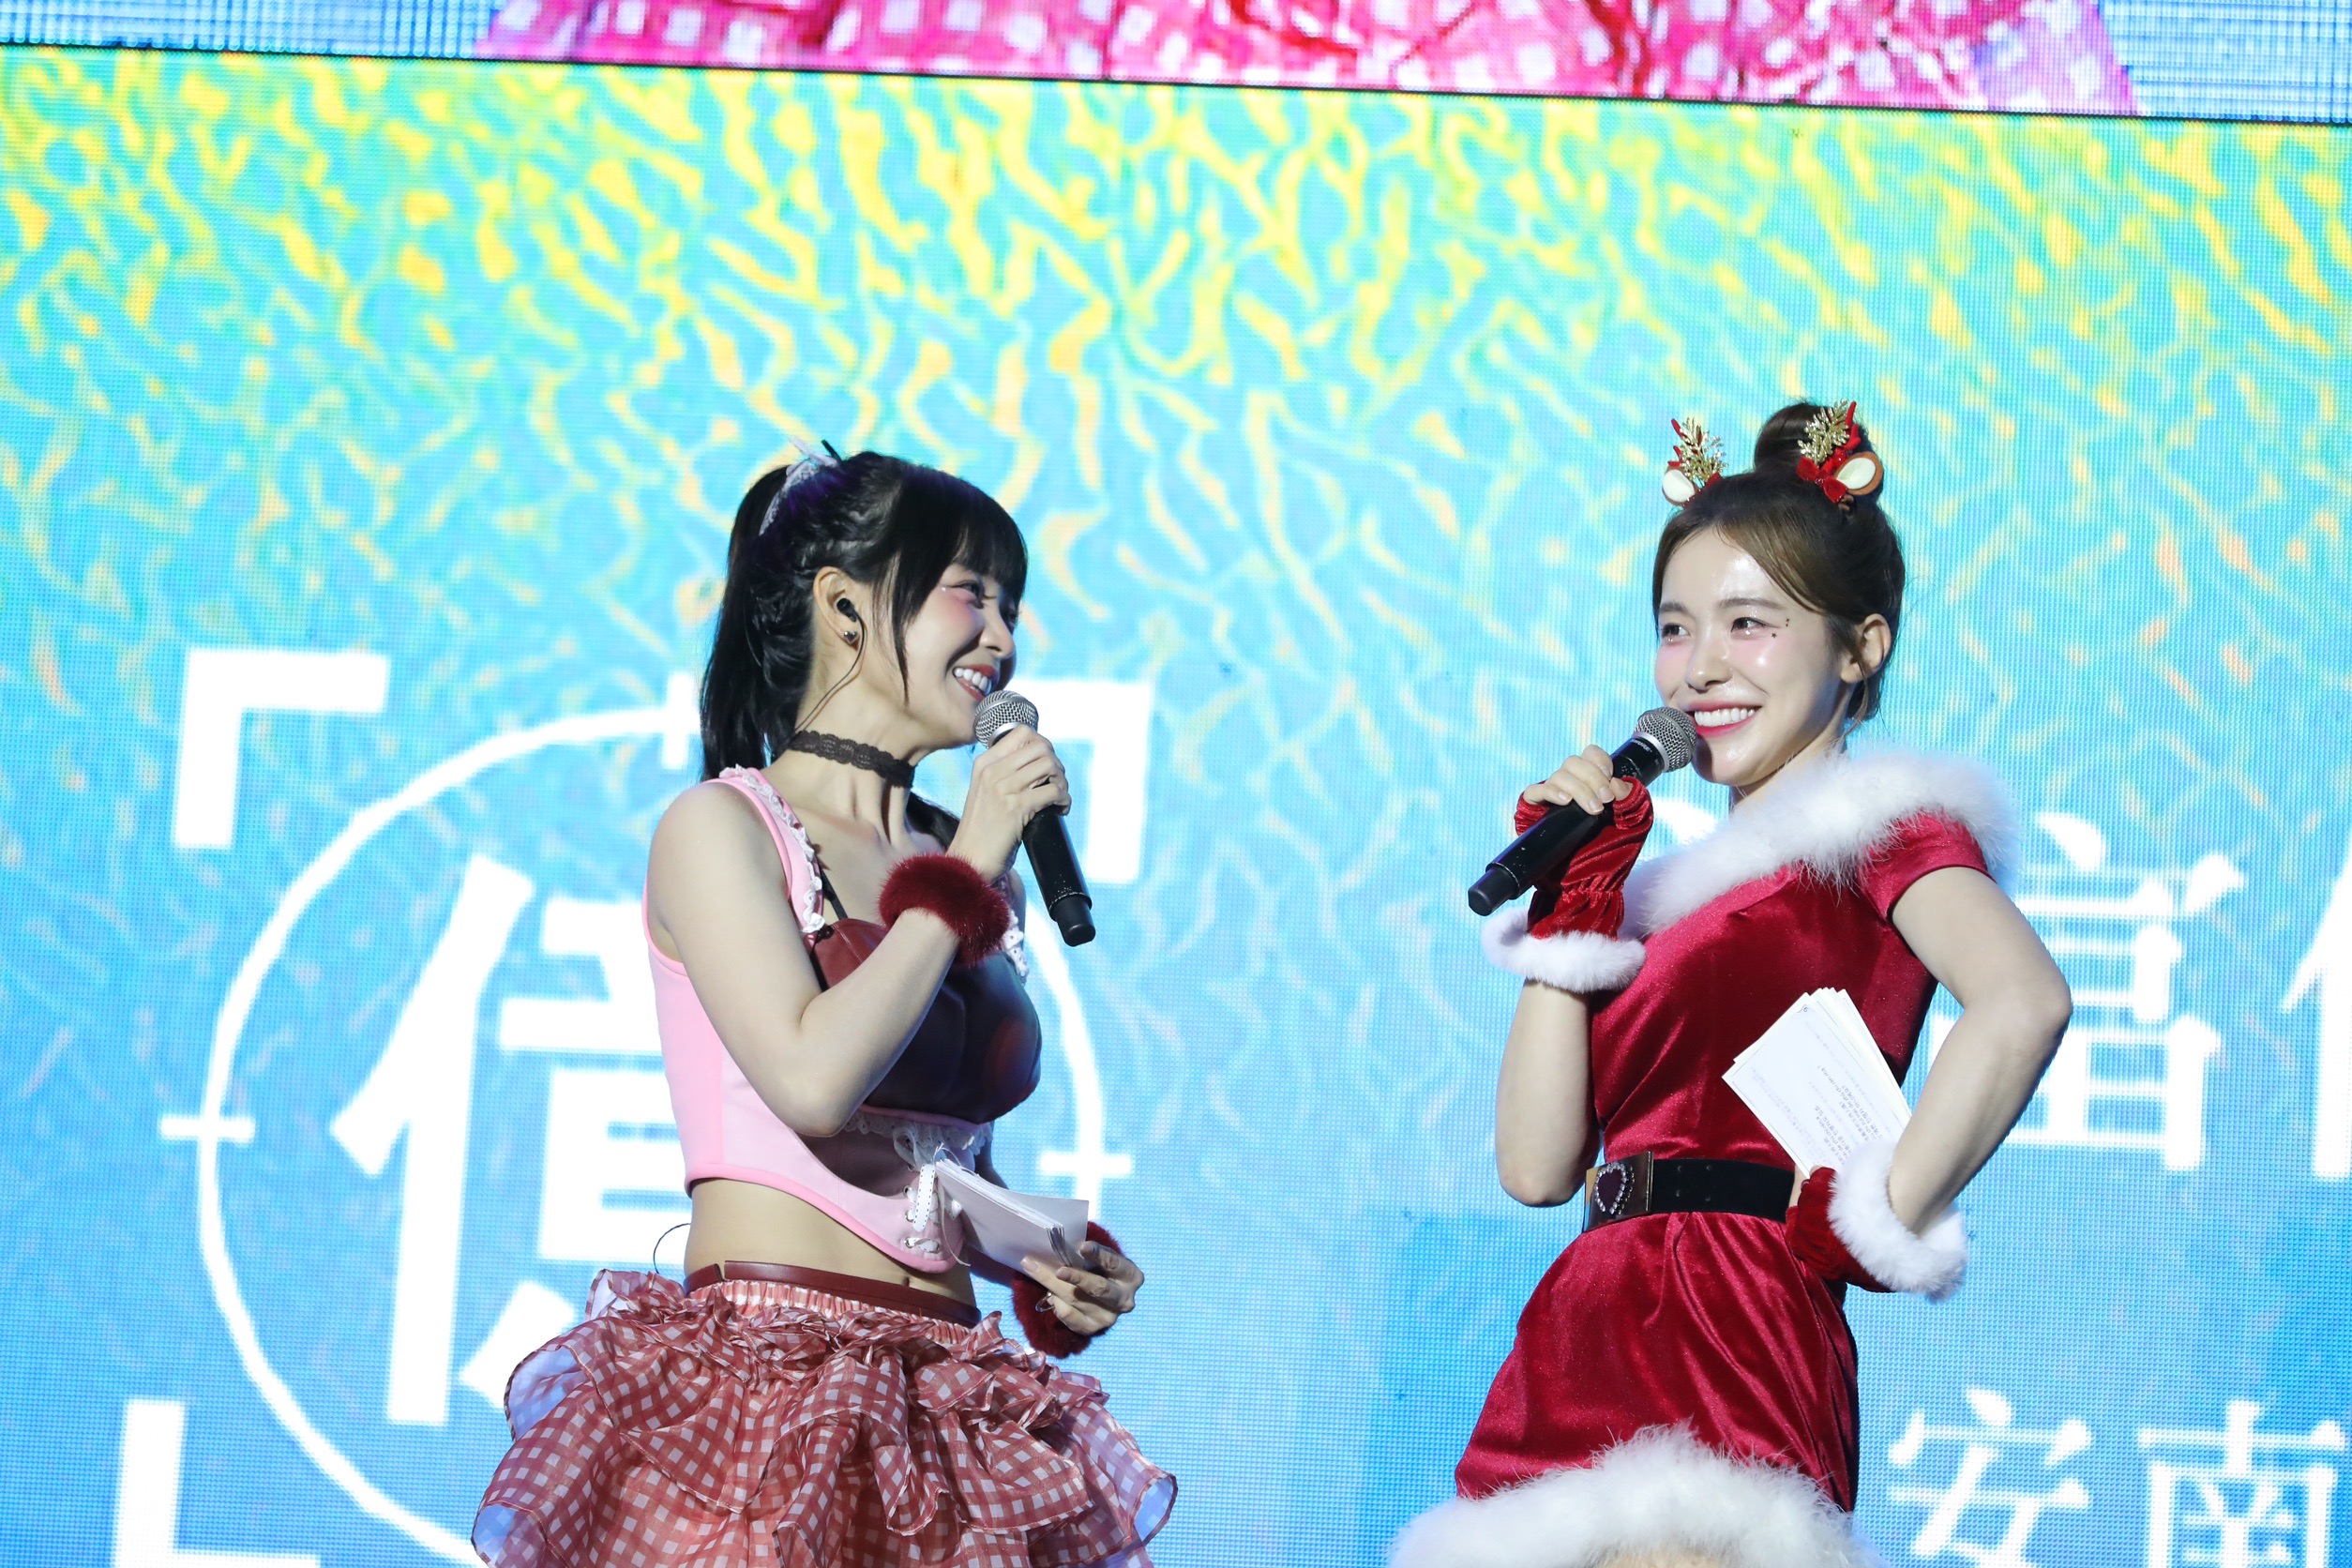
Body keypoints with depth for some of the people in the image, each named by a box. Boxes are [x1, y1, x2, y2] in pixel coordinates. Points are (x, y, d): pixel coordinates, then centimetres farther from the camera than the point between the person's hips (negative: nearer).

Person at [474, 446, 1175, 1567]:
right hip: (766, 1372, -6)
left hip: (944, 1396, 6)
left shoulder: (969, 868, 16)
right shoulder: (722, 827, -2)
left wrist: (1049, 1271, 7)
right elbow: (813, 1079, -18)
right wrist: (963, 880, -8)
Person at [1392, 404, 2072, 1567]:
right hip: (1581, 1361, 7)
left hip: (1724, 1345, -7)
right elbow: (1536, 1165, 13)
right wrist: (1570, 910, 11)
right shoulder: (1676, 889, 23)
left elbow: (2023, 1001, -20)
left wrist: (1887, 1224, -15)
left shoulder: (1873, 828, 2)